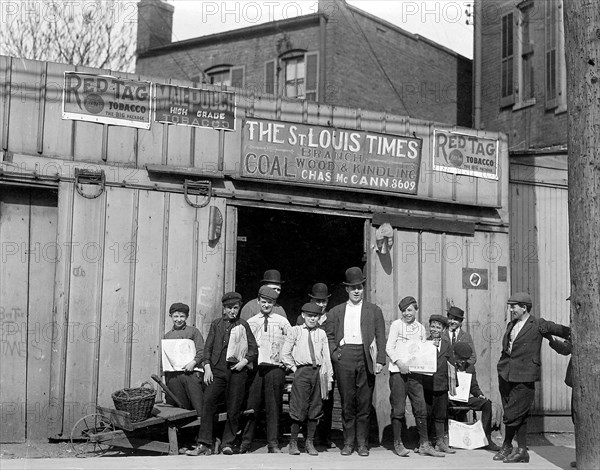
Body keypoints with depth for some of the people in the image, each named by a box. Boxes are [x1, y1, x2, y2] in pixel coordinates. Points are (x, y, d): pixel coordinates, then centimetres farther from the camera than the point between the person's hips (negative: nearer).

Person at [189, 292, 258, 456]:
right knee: (208, 403, -13)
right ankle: (204, 445, -12)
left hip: (237, 371, -1)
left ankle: (227, 444, 13)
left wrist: (244, 361, -5)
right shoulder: (216, 324, 14)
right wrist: (207, 368, -1)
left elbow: (254, 349, 11)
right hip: (217, 370, 1)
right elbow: (208, 347, 11)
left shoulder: (243, 325, 10)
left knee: (233, 409, 0)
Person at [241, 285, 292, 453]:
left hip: (275, 367, -1)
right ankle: (246, 441, 8)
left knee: (273, 406, 1)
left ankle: (273, 443, 6)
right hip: (254, 367, 1)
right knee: (251, 405, -1)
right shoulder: (250, 322, 11)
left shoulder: (282, 321, 8)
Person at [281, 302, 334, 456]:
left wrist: (329, 377, 7)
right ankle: (293, 442, 6)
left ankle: (310, 442, 14)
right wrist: (295, 368, 1)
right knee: (299, 407, -5)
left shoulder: (321, 333, 11)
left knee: (315, 407, 5)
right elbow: (285, 354, 6)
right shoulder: (295, 331, 5)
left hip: (318, 372, 3)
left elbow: (326, 356, 12)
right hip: (301, 372, -3)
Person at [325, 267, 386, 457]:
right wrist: (334, 352, -2)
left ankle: (362, 443, 9)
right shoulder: (336, 312, 14)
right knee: (347, 402, 2)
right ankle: (348, 442, 10)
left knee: (364, 402, 1)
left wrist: (380, 360, -3)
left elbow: (380, 337, 7)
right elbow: (329, 336, 14)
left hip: (366, 358, 0)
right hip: (344, 357, 1)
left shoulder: (374, 311, 12)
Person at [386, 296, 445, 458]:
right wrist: (399, 362, -15)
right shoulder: (396, 325, 4)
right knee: (398, 409, -1)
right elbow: (389, 347, -2)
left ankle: (424, 444, 4)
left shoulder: (421, 328, 15)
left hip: (415, 372, 3)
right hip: (398, 371, -3)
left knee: (421, 408, -1)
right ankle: (397, 444, 8)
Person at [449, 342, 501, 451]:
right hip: (450, 399, -4)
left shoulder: (470, 367, 19)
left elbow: (474, 387, 20)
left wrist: (480, 394, -2)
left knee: (487, 403, -18)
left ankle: (487, 439, -13)